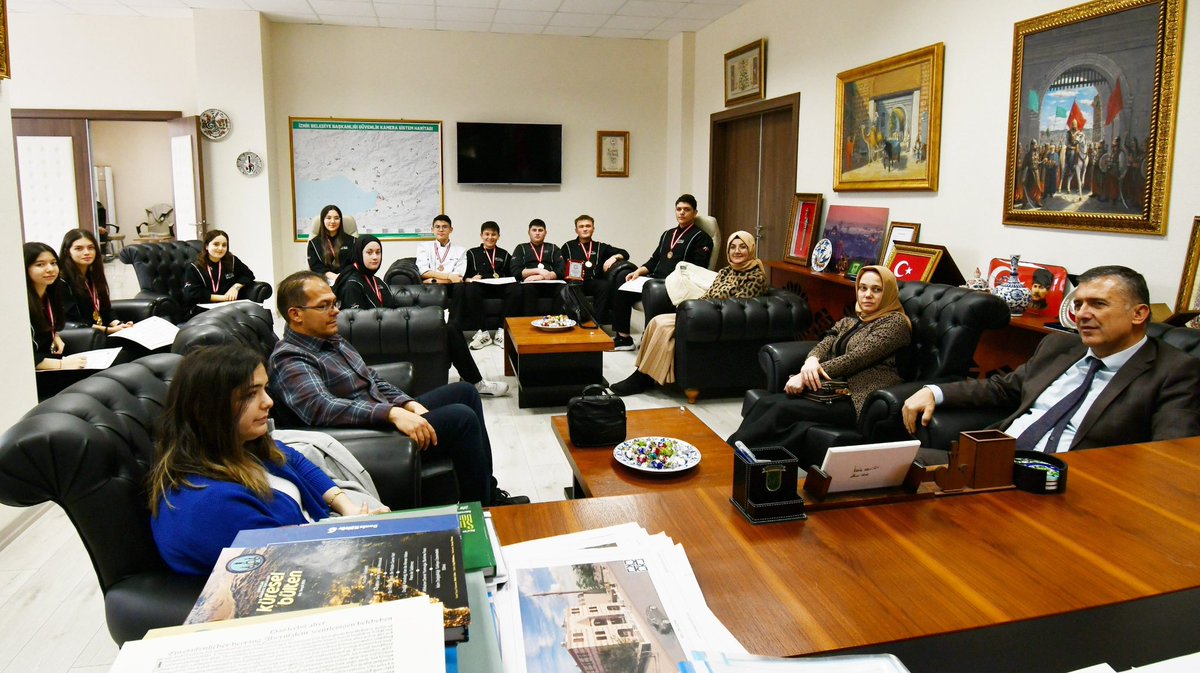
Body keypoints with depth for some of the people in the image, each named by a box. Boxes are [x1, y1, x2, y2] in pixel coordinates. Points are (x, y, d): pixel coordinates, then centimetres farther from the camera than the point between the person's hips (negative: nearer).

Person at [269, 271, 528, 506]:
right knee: (461, 417, -22)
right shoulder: (289, 360, -17)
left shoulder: (330, 339, 13)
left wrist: (410, 404, 0)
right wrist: (393, 413, -40)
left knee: (465, 391, 11)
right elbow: (320, 408, -33)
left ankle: (489, 492, 14)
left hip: (390, 414, 11)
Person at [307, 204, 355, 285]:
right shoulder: (314, 243, 16)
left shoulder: (350, 240, 16)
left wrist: (342, 276, -11)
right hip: (324, 279, 0)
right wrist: (332, 276, -10)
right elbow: (315, 266, 6)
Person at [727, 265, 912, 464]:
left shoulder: (895, 322, 1)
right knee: (766, 403, -19)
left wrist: (804, 376, -13)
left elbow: (857, 358, -10)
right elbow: (823, 346, 11)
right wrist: (811, 361, -15)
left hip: (860, 401, -7)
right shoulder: (848, 322, 24)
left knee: (784, 410, -27)